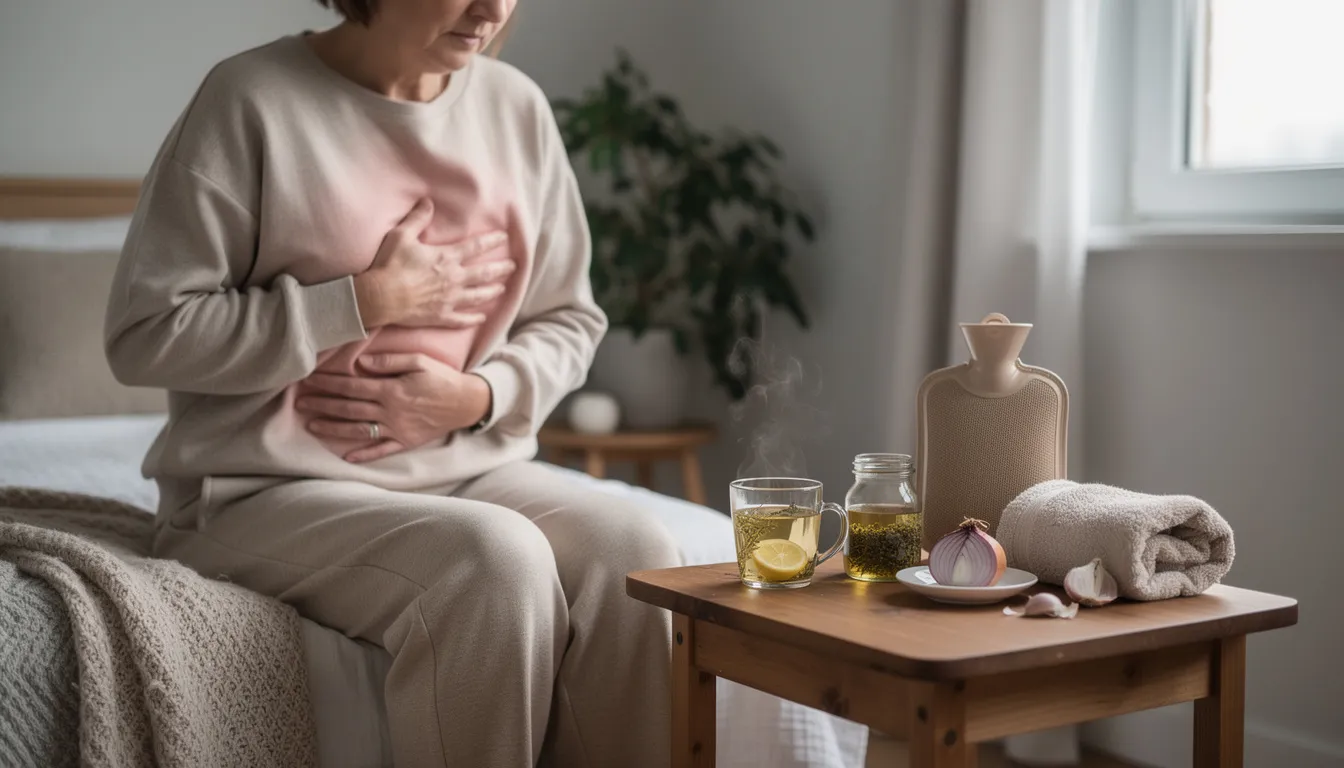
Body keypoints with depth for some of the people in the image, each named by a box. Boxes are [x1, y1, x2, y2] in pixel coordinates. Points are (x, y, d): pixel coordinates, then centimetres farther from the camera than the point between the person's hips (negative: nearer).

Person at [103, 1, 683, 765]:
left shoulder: (516, 106, 6)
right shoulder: (252, 99, -9)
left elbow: (568, 320, 12)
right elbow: (147, 335, -11)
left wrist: (474, 397, -9)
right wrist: (369, 301, -15)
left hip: (471, 465, 5)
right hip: (275, 488, -4)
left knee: (634, 552, -23)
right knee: (497, 557, -31)